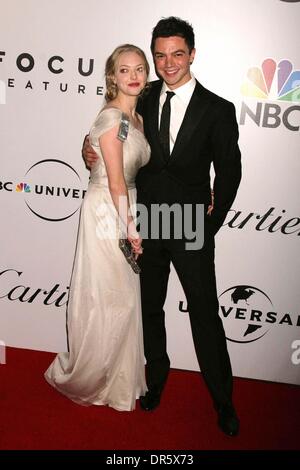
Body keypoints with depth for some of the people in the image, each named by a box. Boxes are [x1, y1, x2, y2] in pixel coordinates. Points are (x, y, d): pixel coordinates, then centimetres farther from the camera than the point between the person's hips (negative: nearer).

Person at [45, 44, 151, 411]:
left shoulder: (136, 119, 14)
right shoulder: (110, 117, -13)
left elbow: (136, 173, 12)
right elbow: (115, 180, -16)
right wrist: (130, 226, -14)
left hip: (126, 209, 8)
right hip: (106, 212, -8)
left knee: (124, 297, 14)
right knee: (107, 297, 1)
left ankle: (119, 378, 31)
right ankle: (83, 378, 24)